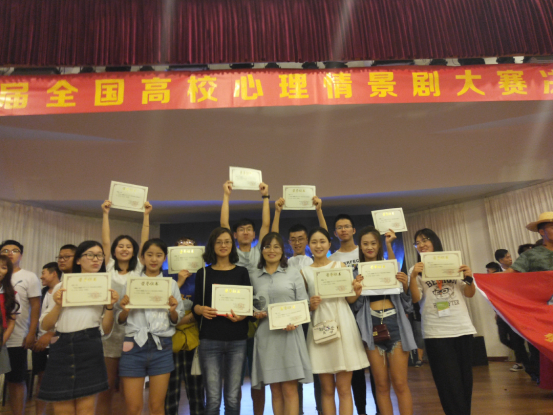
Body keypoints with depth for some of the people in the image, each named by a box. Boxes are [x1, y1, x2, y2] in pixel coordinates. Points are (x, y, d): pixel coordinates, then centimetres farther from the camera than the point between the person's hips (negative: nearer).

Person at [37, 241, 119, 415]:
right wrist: (58, 305, -9)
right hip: (61, 348, 1)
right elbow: (45, 326, 7)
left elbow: (106, 330, 5)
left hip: (90, 350, -1)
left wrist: (110, 306, -10)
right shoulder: (62, 287, 11)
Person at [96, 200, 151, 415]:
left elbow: (144, 242, 2)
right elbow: (105, 242, 3)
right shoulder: (109, 269, 10)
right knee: (105, 389, 5)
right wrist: (105, 213, 0)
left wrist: (146, 215, -1)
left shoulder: (138, 270, 8)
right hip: (110, 331, 0)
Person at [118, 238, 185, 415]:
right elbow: (120, 320, 7)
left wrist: (172, 310, -12)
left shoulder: (171, 284, 7)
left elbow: (176, 320, 9)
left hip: (161, 347, 0)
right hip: (135, 346, 0)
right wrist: (124, 310, -13)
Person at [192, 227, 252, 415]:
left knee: (233, 398, 3)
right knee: (213, 398, -1)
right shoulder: (203, 274, 9)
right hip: (210, 340, 0)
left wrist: (242, 315, -15)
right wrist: (201, 309, -16)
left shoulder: (242, 272, 8)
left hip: (237, 341, 1)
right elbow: (195, 305, 6)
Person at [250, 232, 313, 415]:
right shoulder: (254, 278, 11)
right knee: (275, 390, 8)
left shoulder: (294, 273, 6)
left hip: (289, 334, -2)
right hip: (266, 336, 2)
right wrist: (255, 314, -5)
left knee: (289, 389, -3)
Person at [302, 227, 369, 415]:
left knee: (344, 389, 2)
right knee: (327, 389, 7)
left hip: (342, 325, 0)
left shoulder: (340, 265, 6)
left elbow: (350, 299, 7)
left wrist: (357, 292, -13)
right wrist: (310, 305, -11)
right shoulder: (304, 272, 5)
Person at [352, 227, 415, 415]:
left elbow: (404, 299, 12)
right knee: (382, 384, 7)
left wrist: (405, 285, -9)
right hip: (371, 327, 0)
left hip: (395, 324, 0)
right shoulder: (356, 271, 7)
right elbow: (355, 305, 3)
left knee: (400, 383, 0)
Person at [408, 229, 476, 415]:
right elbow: (415, 299, -6)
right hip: (436, 332, -2)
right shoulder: (416, 269, 5)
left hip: (462, 328, 3)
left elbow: (469, 294, 10)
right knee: (450, 382, -2)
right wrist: (413, 277, -20)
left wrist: (469, 278, -9)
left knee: (465, 378, 11)